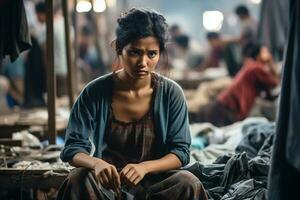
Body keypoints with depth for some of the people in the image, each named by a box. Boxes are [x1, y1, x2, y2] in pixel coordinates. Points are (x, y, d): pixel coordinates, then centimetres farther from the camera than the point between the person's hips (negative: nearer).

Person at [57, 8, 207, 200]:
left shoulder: (171, 93, -4)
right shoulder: (95, 92, -7)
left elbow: (180, 151, -7)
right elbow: (73, 148, -8)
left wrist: (144, 167, -27)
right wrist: (96, 163, -32)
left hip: (155, 182, 0)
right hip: (107, 182, 0)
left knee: (188, 183, -29)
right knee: (79, 180, -31)